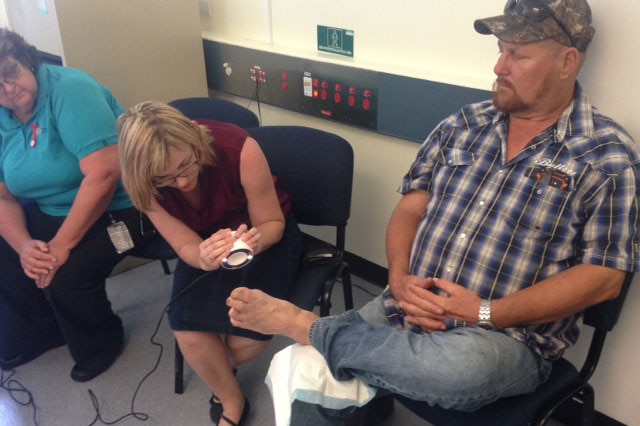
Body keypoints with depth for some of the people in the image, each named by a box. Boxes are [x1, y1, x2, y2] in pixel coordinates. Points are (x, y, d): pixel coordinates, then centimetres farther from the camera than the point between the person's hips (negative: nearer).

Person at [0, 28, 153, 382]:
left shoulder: (69, 89, -23)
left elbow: (103, 173, -31)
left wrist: (60, 246, -27)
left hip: (115, 208, -7)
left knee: (64, 276, -24)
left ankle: (99, 342, 8)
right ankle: (38, 331, 25)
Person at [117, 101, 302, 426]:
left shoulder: (239, 149, -32)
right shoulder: (143, 181, -22)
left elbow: (273, 223, -18)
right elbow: (185, 245, -15)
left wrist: (257, 240, -42)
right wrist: (202, 256, -40)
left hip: (263, 232, -2)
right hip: (203, 241, 3)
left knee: (249, 337, -22)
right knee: (189, 334, -21)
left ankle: (218, 371, 18)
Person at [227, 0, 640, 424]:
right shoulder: (464, 124, 7)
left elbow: (604, 276, -11)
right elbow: (409, 210, 7)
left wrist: (486, 313, -19)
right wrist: (400, 281, -12)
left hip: (507, 338, -4)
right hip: (409, 308, 4)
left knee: (463, 365, -38)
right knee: (309, 372, -10)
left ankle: (303, 324, -18)